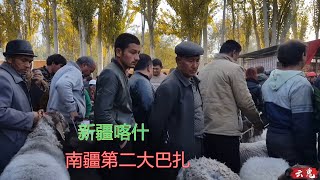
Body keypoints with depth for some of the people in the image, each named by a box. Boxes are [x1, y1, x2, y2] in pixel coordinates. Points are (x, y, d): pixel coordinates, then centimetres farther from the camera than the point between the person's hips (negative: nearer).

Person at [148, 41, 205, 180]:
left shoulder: (194, 81, 6)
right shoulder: (169, 86, -20)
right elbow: (156, 122, -18)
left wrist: (200, 142, 10)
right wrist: (162, 150, -7)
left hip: (196, 147, 8)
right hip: (180, 152, -8)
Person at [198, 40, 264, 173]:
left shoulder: (203, 70, 13)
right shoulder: (234, 68, -7)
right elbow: (245, 102, -10)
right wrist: (258, 123, 5)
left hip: (205, 131, 7)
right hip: (226, 132, -7)